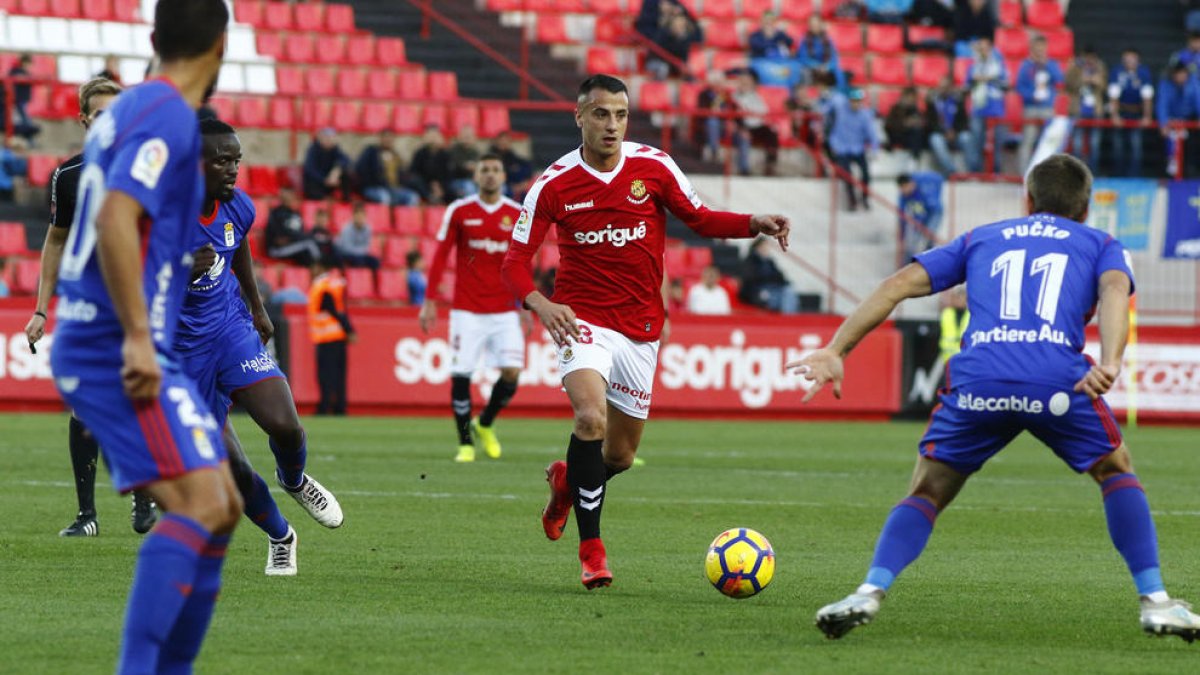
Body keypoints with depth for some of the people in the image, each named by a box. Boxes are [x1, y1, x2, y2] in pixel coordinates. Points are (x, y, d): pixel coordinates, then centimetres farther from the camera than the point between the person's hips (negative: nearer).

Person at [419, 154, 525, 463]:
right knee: (460, 375, -7)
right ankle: (465, 443, 7)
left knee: (511, 373, -9)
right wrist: (430, 301, -3)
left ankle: (485, 425, 18)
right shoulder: (459, 211, 0)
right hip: (466, 309, -2)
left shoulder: (518, 214, 5)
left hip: (504, 309, 2)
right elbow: (441, 256, 2)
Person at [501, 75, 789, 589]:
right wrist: (538, 303, -24)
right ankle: (591, 551, -20)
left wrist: (755, 224, -9)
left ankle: (567, 481, 47)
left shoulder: (654, 166, -3)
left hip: (641, 328, 3)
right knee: (591, 417, -29)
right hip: (583, 319, -3)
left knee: (619, 456, 9)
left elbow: (698, 218, 9)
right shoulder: (555, 184, -7)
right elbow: (516, 260, -4)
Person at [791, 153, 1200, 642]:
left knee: (928, 492, 18)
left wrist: (835, 351, 17)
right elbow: (1115, 289, 3)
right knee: (1117, 473, 25)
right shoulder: (1099, 244, 27)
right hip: (1058, 378, -1)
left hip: (978, 380, 1)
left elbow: (899, 285, 21)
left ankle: (870, 592, -5)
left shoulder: (981, 239, 33)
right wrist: (1110, 363, -14)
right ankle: (1155, 603, 15)